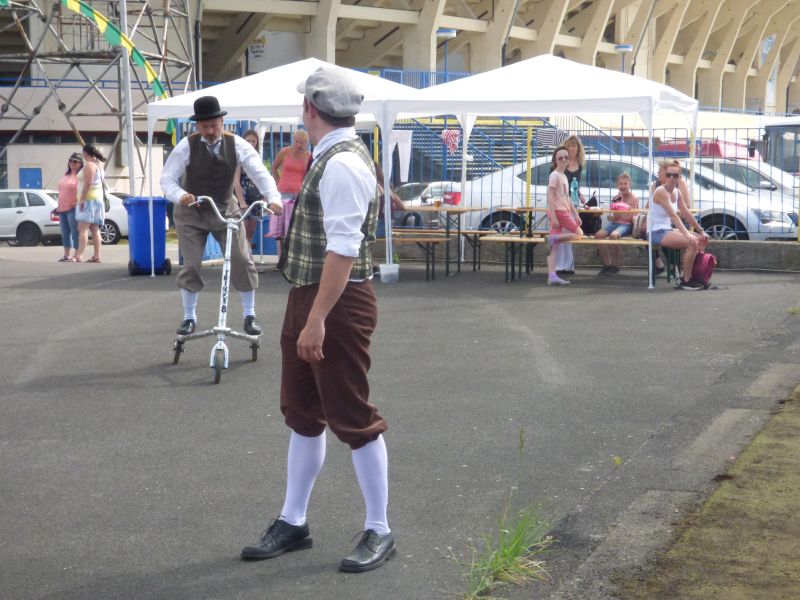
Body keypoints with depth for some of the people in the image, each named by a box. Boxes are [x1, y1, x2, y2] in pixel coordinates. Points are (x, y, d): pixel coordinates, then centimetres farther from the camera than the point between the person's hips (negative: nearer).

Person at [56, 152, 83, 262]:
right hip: (62, 208, 9)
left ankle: (76, 256, -5)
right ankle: (66, 255, 18)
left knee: (75, 232, -7)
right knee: (65, 233, 12)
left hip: (73, 208, -9)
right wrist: (59, 206, 21)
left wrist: (77, 203, -20)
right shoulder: (67, 174, 19)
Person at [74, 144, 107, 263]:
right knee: (95, 229, 8)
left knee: (83, 228, -15)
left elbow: (87, 184, -21)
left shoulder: (89, 165, -12)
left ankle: (79, 255, -23)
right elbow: (103, 184, 21)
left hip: (89, 199, -10)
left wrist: (81, 199, -21)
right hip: (98, 199, 10)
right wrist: (103, 199, 24)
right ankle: (96, 256, 5)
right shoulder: (98, 164, 17)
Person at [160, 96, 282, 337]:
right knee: (191, 265, -3)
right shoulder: (187, 146, -17)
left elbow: (260, 173, -20)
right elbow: (167, 178, -18)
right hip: (191, 211, -1)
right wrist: (180, 196, -40)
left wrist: (274, 198, -37)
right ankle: (189, 317, 14)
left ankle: (249, 316, 7)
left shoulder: (236, 144, -14)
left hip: (225, 209, 1)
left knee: (242, 261, -6)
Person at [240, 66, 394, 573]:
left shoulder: (342, 165, -20)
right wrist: (306, 313, 18)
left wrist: (318, 319, -27)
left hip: (338, 303, -10)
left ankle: (379, 532, 14)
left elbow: (343, 250, -26)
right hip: (310, 296, 10)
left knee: (353, 418, 1)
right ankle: (293, 523, 29)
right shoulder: (334, 157, 12)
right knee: (303, 414, 17)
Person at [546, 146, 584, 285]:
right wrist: (553, 216, -23)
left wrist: (576, 214, 20)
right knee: (579, 234, -4)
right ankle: (553, 238, -11)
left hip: (563, 211, 8)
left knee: (554, 245, 1)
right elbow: (550, 196, -16)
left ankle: (552, 276, -3)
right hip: (558, 211, -8)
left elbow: (567, 198, 23)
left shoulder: (563, 176, 19)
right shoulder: (555, 175, -9)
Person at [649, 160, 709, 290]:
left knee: (702, 240, 3)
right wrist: (687, 234, -34)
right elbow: (673, 215, -27)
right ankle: (686, 281, -15)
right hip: (657, 232, -9)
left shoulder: (677, 192, 8)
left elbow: (687, 214, 14)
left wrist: (700, 231, 14)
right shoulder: (661, 191, -18)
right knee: (692, 243, -24)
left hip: (669, 230, 9)